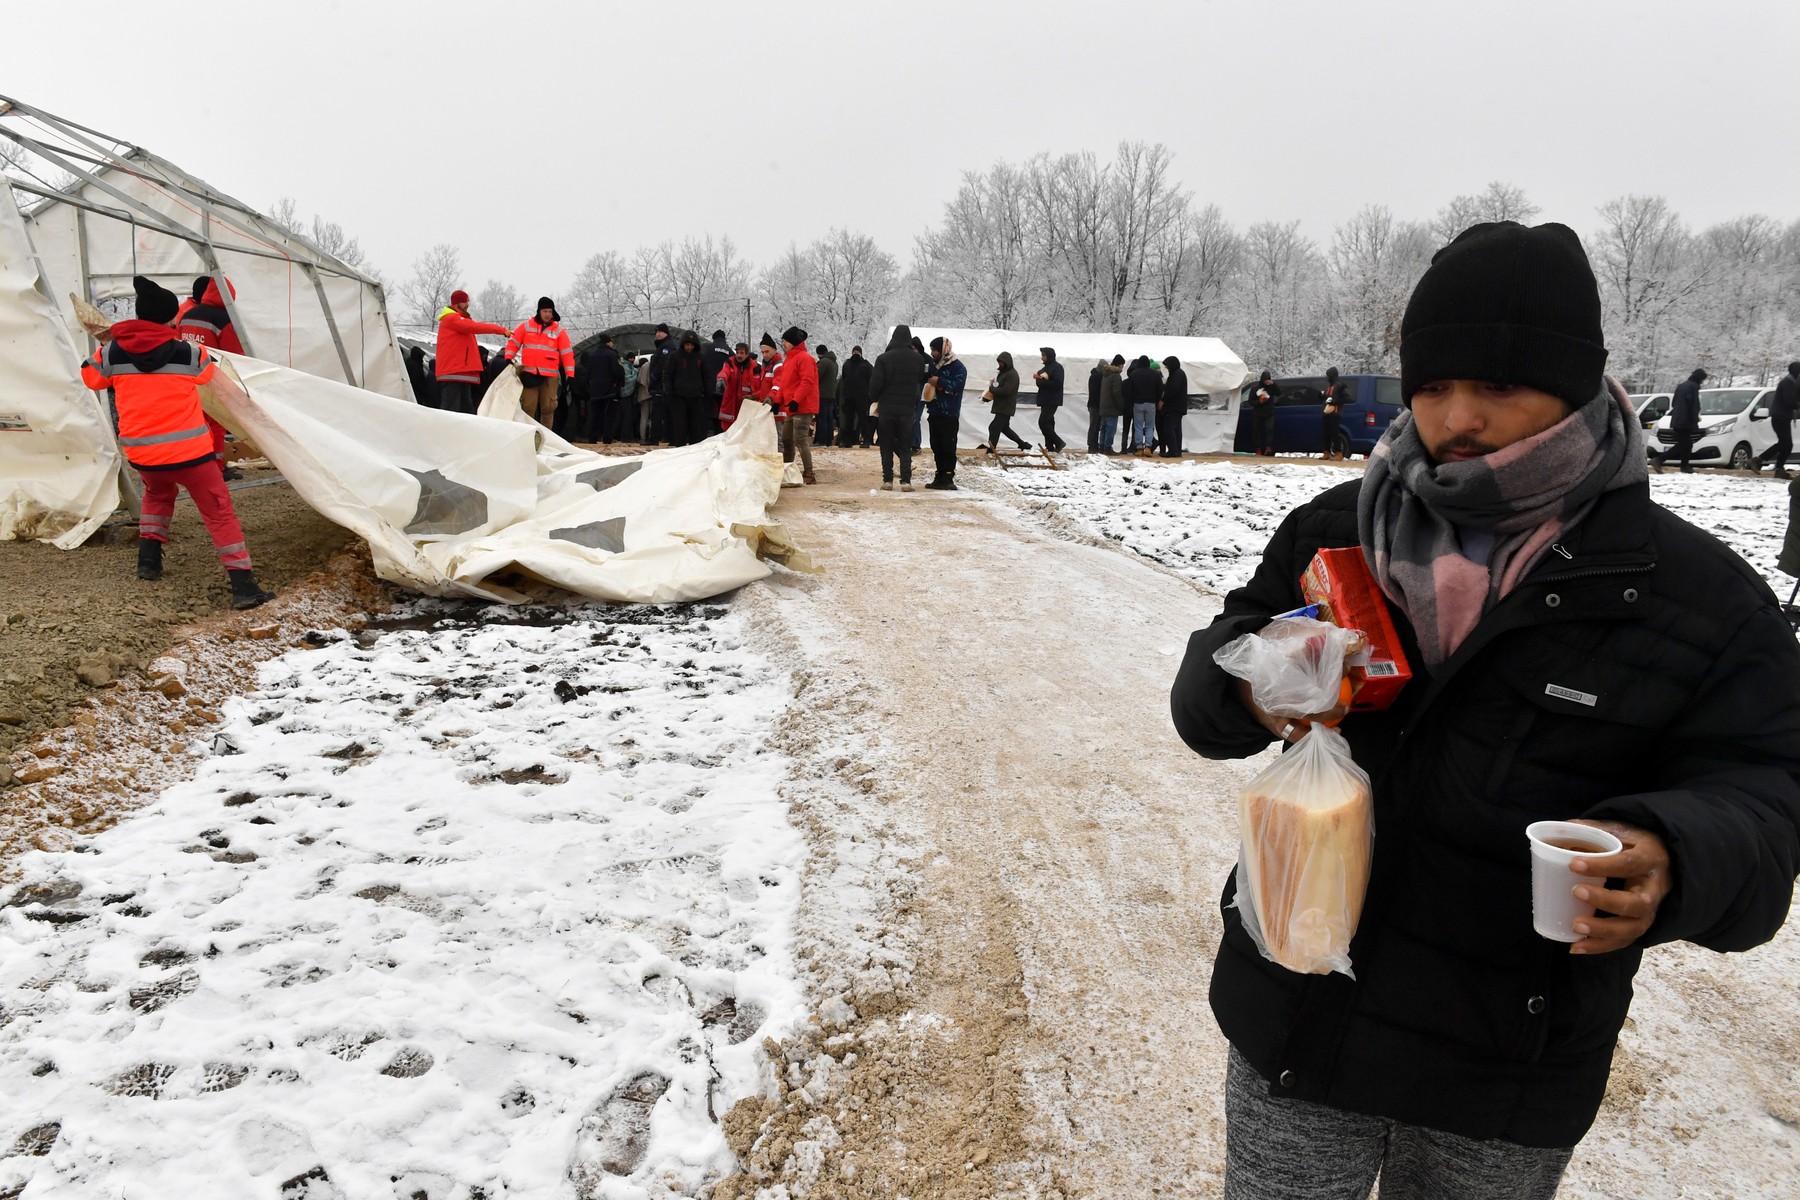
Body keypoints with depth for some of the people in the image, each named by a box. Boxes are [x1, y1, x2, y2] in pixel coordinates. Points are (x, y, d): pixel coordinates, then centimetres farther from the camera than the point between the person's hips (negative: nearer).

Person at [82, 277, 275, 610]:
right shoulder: (189, 351, -6)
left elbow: (91, 377, 20)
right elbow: (208, 373, 15)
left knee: (158, 493, 35)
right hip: (188, 450, -4)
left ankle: (149, 558, 29)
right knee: (219, 512, 2)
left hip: (141, 454, 4)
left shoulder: (111, 352, 1)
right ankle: (243, 586, -7)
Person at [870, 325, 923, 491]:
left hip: (886, 408, -1)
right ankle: (906, 481, -2)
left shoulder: (883, 358, -8)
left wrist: (874, 399, 8)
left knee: (887, 446, 8)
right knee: (905, 447, 6)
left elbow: (875, 384, -7)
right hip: (908, 409, 1)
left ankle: (887, 480, 5)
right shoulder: (917, 359, -1)